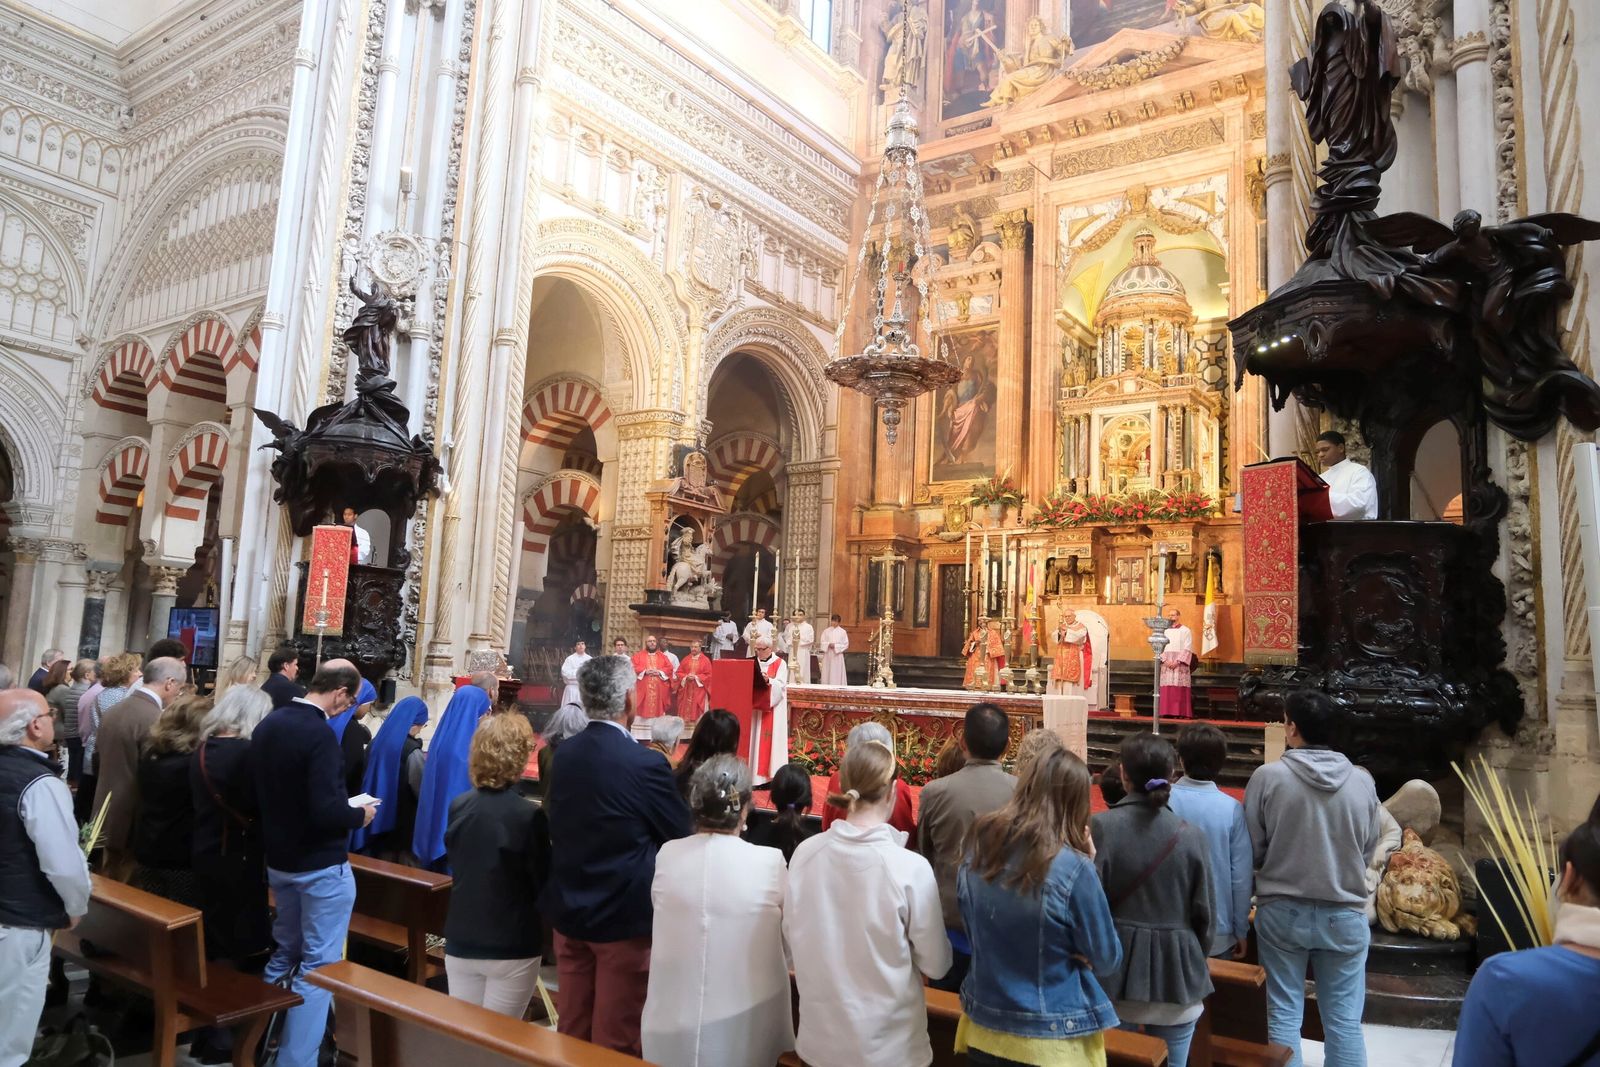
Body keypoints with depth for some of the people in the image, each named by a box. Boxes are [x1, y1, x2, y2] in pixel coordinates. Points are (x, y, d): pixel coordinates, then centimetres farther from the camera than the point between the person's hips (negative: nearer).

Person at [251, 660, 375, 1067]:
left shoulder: (267, 724, 1)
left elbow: (263, 791, 12)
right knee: (319, 966, 4)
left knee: (285, 951, 24)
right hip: (320, 865, -8)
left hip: (279, 858, 9)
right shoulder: (319, 733, -25)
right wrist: (360, 814, -11)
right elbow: (326, 811, -30)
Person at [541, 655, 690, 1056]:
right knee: (616, 1040, 9)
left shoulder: (564, 753, -3)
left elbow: (562, 825, 7)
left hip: (568, 908, 6)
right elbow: (682, 834, -11)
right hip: (623, 915, -6)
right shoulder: (644, 764, -22)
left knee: (572, 1030, 19)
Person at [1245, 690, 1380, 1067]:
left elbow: (1252, 849, -5)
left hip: (1282, 910, -1)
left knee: (1284, 1014, 10)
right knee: (1344, 1021, 12)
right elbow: (1369, 849, 6)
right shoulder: (1363, 782, -6)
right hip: (1345, 914, 2)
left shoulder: (1268, 776, -13)